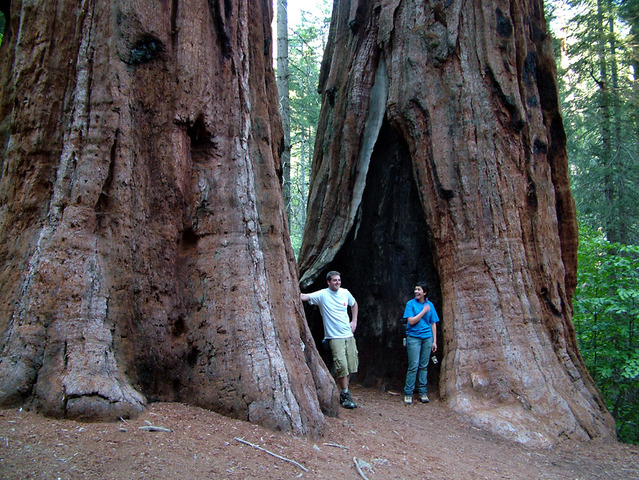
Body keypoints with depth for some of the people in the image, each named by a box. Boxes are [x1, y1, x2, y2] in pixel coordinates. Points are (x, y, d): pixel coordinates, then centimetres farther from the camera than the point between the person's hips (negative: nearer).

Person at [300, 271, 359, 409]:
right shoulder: (322, 294, -9)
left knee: (351, 366, 9)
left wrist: (354, 321, 15)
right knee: (342, 366, -9)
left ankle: (344, 392, 25)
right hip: (335, 337, -5)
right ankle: (346, 395, 7)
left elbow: (354, 304, 25)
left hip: (349, 335, 5)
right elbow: (304, 297, -22)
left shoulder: (345, 293, 6)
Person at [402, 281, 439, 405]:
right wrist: (424, 311, -11)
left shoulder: (430, 305, 9)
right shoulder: (411, 304, 0)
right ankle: (408, 393, 2)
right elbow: (411, 321, -10)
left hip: (427, 338, 3)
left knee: (424, 366, 6)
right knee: (413, 366, -5)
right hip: (413, 337, -3)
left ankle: (422, 392, 15)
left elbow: (433, 324, 12)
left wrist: (434, 341, 8)